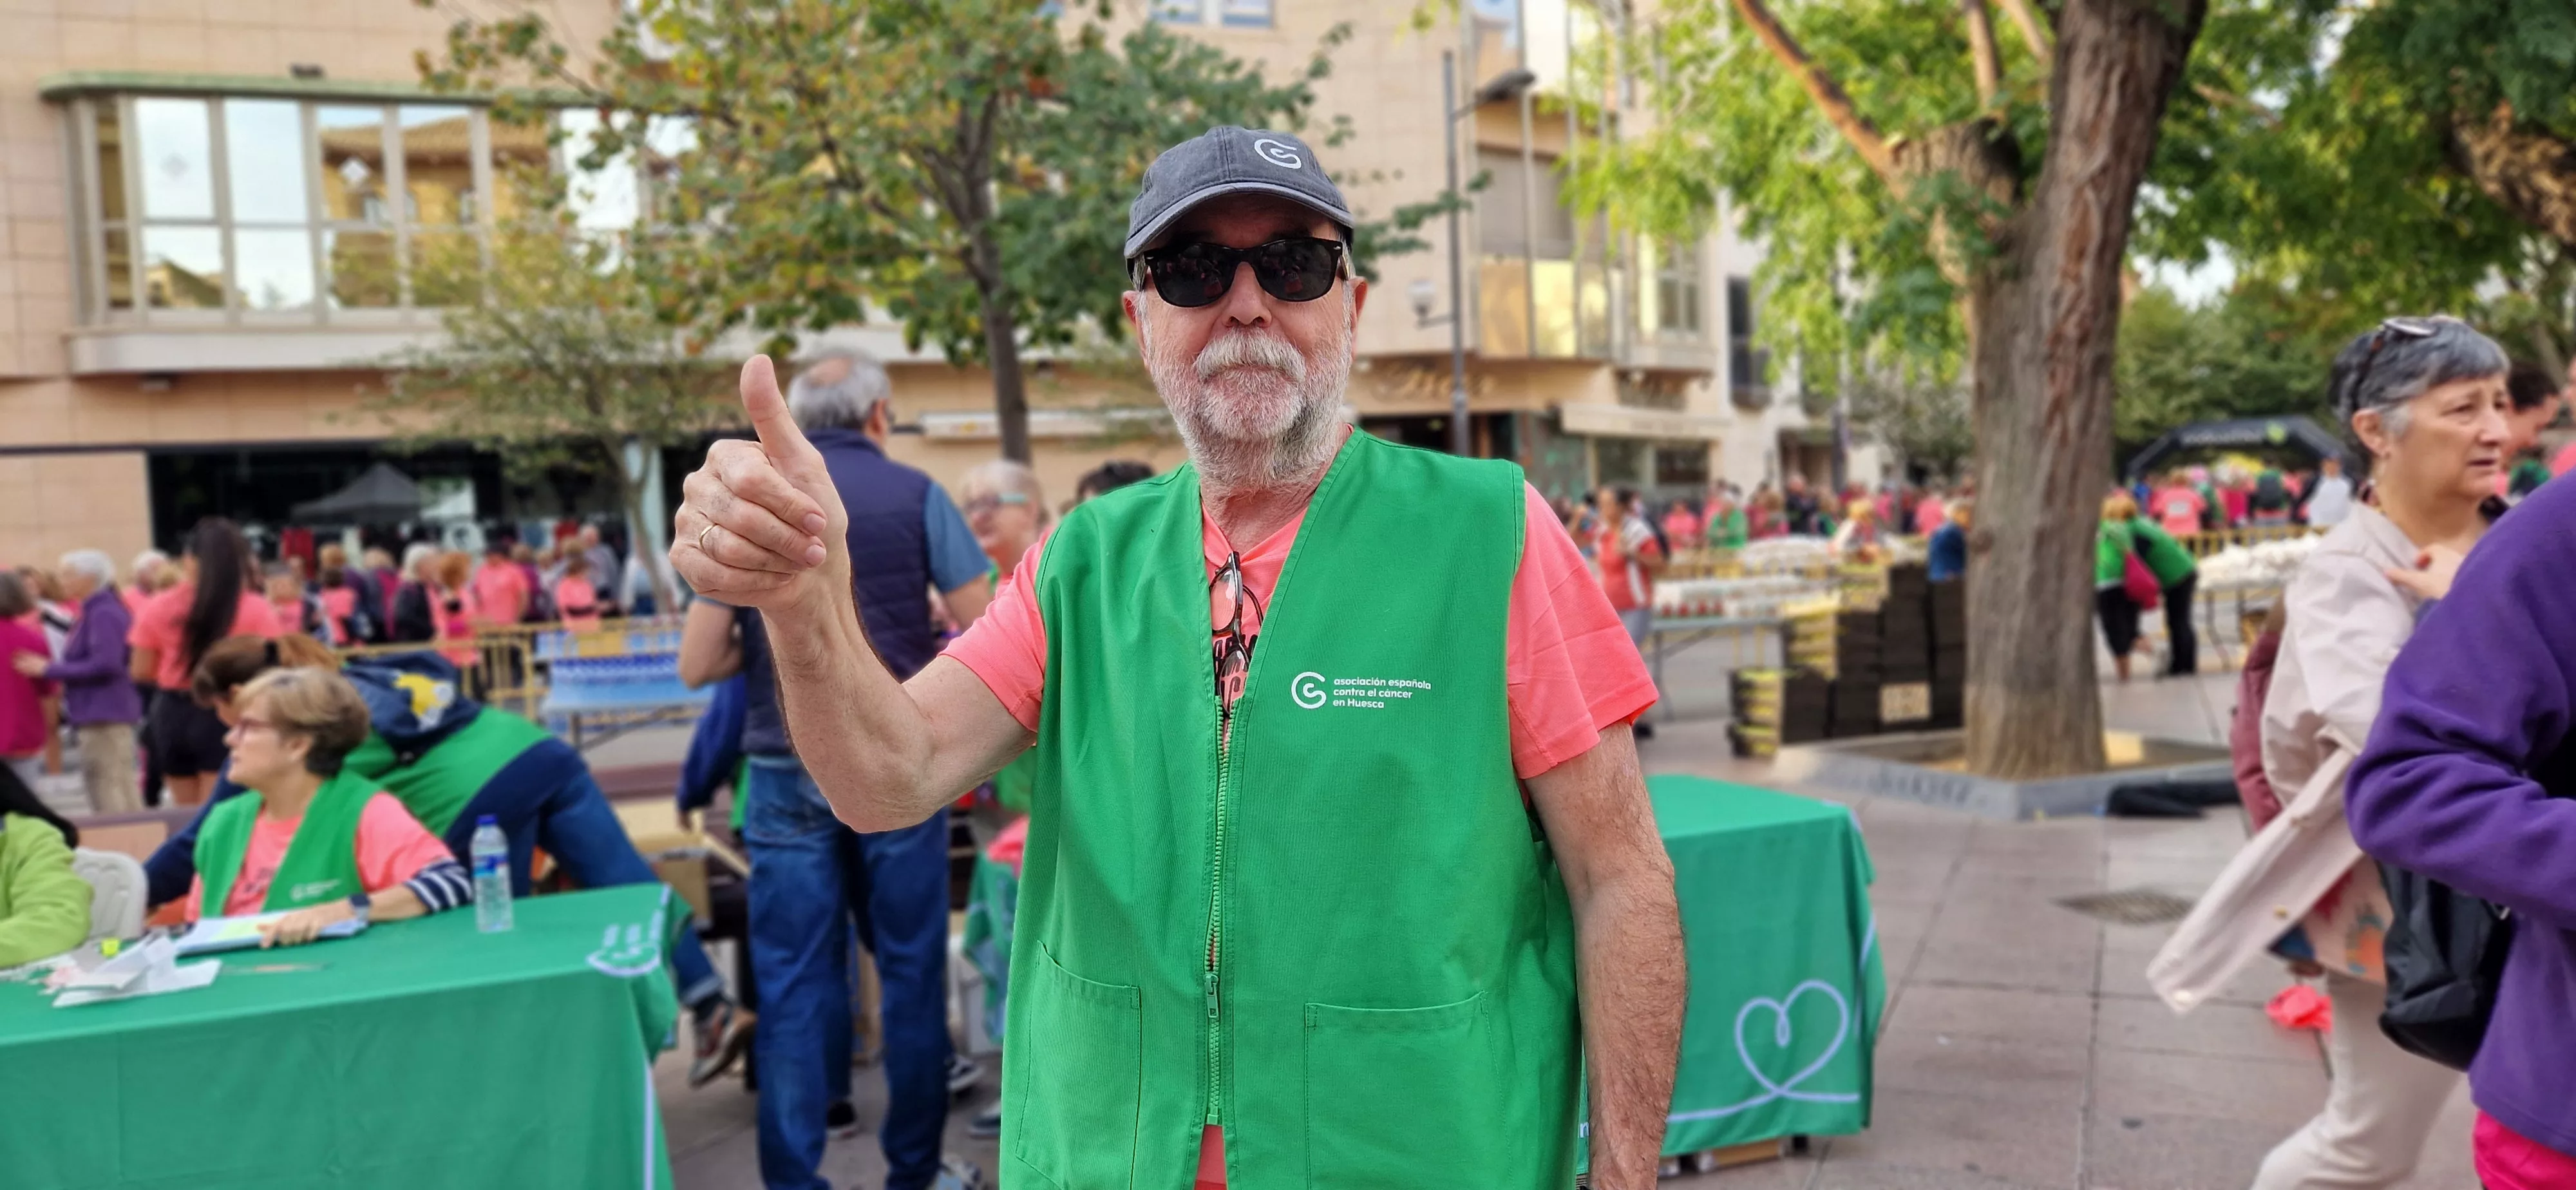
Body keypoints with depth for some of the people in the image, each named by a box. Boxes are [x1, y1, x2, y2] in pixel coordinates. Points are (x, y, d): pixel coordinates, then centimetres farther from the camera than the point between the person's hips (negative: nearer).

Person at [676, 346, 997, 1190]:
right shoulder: (912, 495, -2)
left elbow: (699, 665, 3)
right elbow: (988, 632, -5)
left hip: (788, 771, 2)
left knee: (792, 980, 6)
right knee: (911, 968, 9)